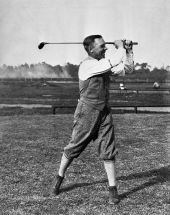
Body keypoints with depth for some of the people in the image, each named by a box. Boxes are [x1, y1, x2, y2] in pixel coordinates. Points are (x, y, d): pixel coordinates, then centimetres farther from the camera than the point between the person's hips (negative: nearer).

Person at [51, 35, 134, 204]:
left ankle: (113, 189, 5)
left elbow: (127, 69, 12)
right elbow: (114, 63, -24)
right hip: (87, 112, -6)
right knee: (74, 148, 7)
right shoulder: (87, 65, -17)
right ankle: (59, 177, 30)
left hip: (104, 113, 6)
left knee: (108, 151, 0)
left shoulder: (104, 64, 8)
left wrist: (128, 51, 1)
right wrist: (120, 47, -8)